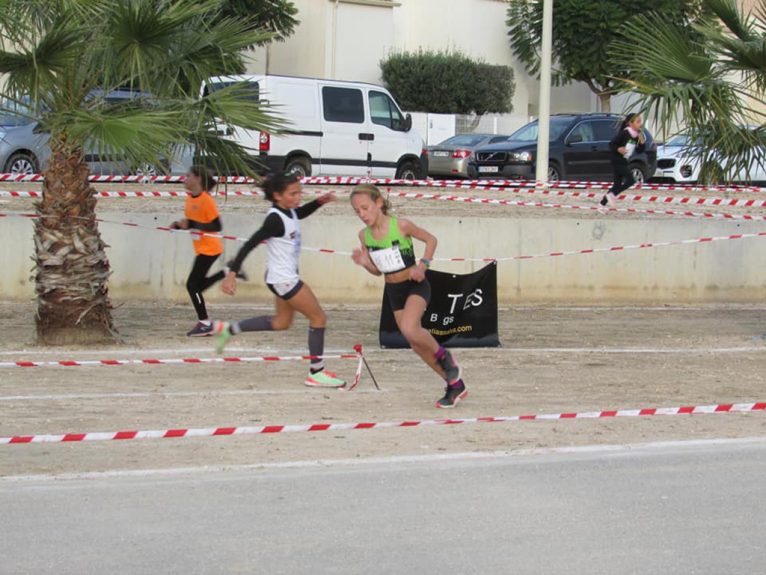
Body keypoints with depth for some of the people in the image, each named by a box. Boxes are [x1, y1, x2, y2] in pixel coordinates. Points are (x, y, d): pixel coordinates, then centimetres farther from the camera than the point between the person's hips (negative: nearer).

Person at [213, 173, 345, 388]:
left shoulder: (288, 211, 0)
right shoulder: (276, 219, -25)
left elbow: (301, 213, 25)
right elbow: (250, 244, -26)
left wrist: (319, 202, 7)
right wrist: (232, 273, -30)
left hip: (284, 278, 10)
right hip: (283, 279, -10)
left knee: (282, 322, 25)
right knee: (319, 318, -2)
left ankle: (228, 329, 27)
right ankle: (316, 374, 5)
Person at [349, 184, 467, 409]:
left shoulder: (400, 225, -18)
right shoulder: (364, 235, -3)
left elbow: (430, 239, -3)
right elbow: (378, 270, 8)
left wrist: (423, 265, -16)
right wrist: (365, 263, -13)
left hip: (415, 285, -6)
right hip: (394, 291, 6)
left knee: (409, 329, -32)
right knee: (416, 344, 10)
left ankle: (444, 357, -2)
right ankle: (455, 385, 24)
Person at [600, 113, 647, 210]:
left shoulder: (637, 136, 6)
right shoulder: (624, 134, -16)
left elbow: (639, 151, 9)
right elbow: (611, 144, -14)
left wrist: (642, 143, -7)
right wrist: (618, 149, -32)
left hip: (625, 162, 8)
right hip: (617, 162, -8)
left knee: (618, 184, 10)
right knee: (631, 180, -15)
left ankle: (604, 202, 20)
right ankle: (612, 195, -2)